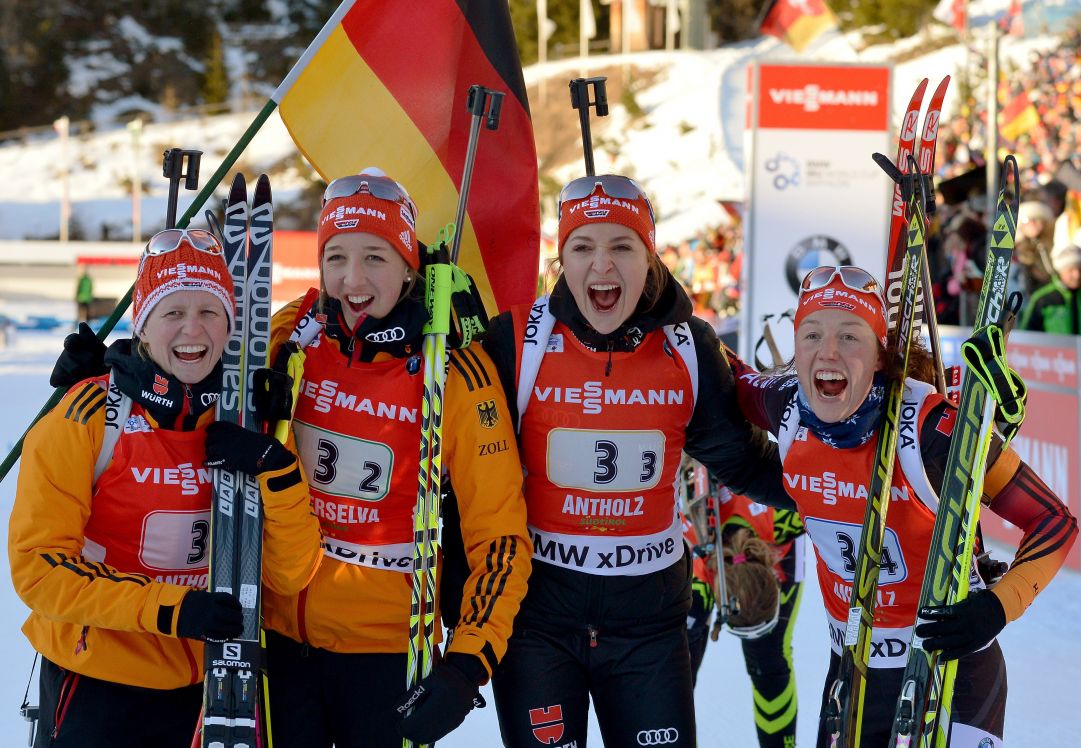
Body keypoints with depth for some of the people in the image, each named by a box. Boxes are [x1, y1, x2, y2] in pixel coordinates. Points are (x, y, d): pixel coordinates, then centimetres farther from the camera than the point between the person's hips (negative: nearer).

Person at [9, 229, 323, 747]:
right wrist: (169, 610, -24)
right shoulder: (88, 418, -13)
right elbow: (38, 567, -15)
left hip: (207, 684, 4)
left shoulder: (245, 421, -2)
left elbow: (289, 576, -4)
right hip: (96, 683, -4)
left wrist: (279, 475, -20)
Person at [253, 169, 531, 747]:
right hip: (276, 628, 3)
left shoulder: (455, 373, -13)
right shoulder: (290, 337, -3)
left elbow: (499, 534, -11)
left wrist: (469, 666, -19)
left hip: (386, 640, -3)